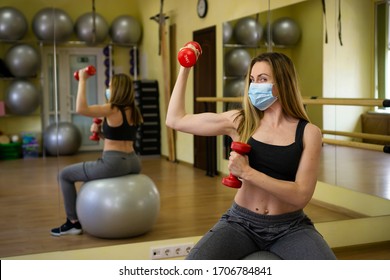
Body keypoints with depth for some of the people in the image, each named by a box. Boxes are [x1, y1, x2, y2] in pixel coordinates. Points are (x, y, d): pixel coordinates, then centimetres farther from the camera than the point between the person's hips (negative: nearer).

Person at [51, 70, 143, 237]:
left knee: (65, 175, 9)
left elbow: (81, 108, -24)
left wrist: (82, 80, -16)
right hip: (133, 163, 9)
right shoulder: (133, 111, 11)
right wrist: (100, 131, 7)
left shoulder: (112, 110, -14)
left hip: (114, 164, -9)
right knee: (93, 172, 39)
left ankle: (74, 223, 13)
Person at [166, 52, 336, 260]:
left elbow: (302, 195, -12)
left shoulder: (308, 133, -4)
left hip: (290, 227, 0)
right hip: (241, 223, 1)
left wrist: (247, 172, -18)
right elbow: (175, 120, 6)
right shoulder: (239, 121, 1)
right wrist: (184, 69, 5)